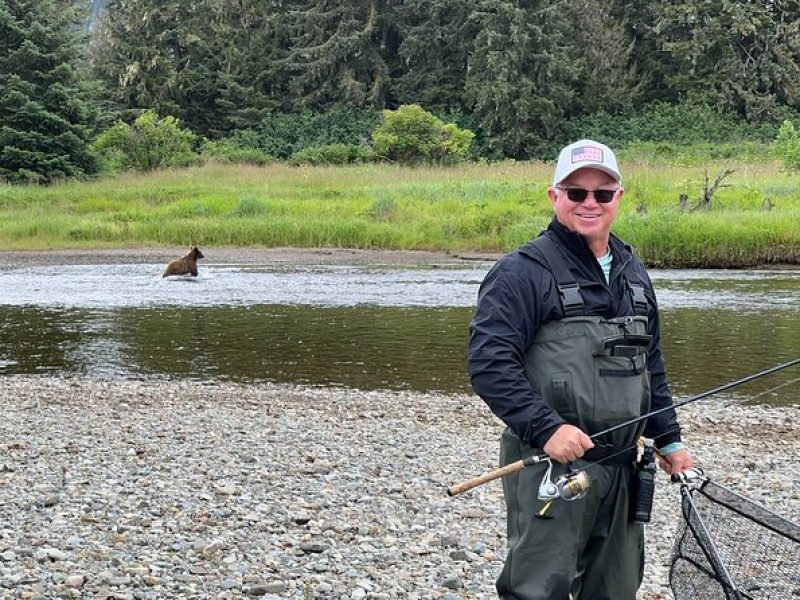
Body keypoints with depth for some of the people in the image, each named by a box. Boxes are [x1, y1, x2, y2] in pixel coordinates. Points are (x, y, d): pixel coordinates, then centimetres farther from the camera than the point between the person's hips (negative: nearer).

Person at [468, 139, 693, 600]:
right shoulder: (523, 272, -9)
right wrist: (545, 428, -25)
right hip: (550, 465, -7)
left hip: (621, 469, 7)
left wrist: (669, 440, 20)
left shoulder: (633, 271, 15)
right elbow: (489, 363, -17)